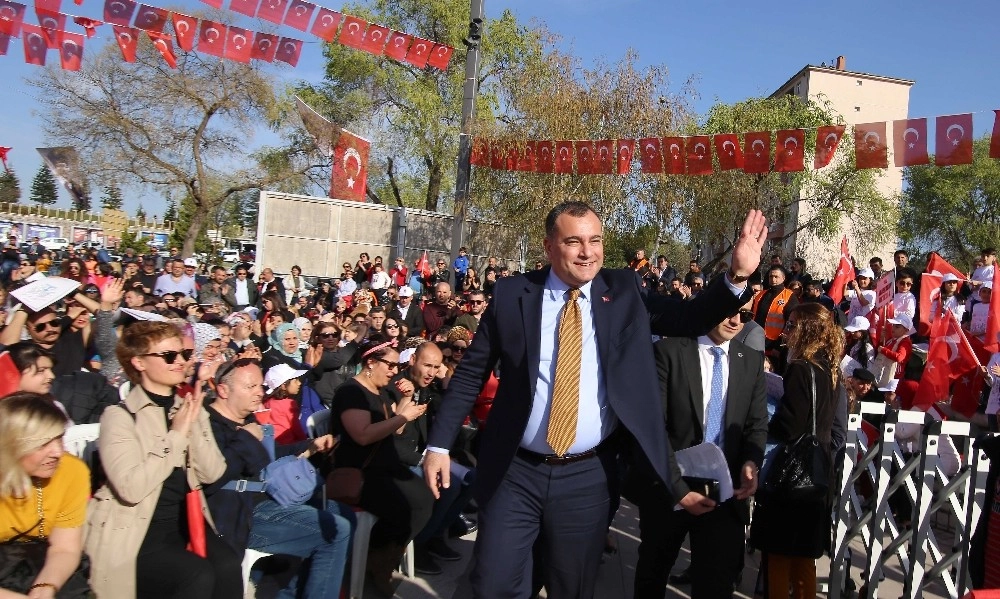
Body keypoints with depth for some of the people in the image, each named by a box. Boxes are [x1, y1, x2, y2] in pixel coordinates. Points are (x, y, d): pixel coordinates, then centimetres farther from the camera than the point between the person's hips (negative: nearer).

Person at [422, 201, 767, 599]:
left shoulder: (625, 292, 0)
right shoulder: (512, 294, -4)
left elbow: (690, 319, 1)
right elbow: (470, 373, 1)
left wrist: (737, 276, -15)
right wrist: (439, 444, -2)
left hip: (588, 478, 1)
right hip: (515, 473, -1)